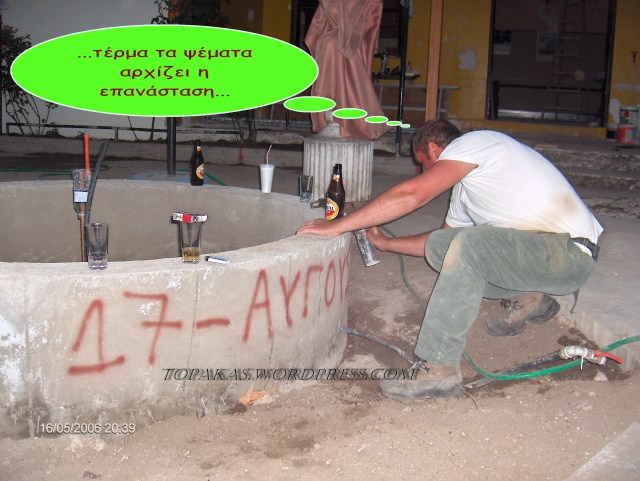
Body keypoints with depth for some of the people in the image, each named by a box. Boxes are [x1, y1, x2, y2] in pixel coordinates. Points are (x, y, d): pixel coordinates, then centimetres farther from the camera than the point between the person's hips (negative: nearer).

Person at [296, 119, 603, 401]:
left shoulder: (472, 142, -9)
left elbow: (412, 194, -21)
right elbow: (445, 237, 31)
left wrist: (337, 226, -18)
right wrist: (385, 243, 33)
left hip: (570, 252, -10)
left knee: (469, 244, -31)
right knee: (438, 245, 5)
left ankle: (438, 369, -27)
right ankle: (526, 299, 13)